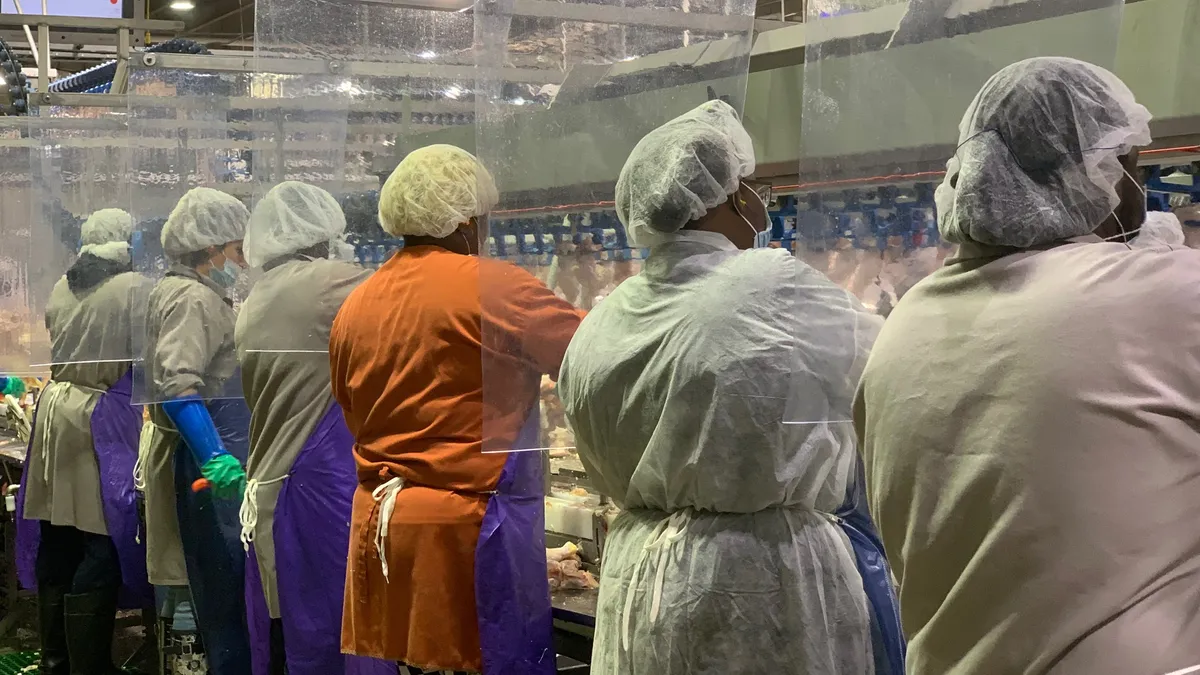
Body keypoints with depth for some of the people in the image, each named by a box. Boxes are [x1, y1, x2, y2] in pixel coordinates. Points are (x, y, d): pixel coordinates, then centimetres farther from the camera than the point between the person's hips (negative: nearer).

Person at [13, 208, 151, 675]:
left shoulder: (61, 288, 9)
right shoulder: (133, 288, -8)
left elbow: (58, 344, 16)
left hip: (56, 407, 6)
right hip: (103, 414, -6)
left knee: (57, 542, 11)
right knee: (100, 544, -2)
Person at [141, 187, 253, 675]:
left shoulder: (175, 290, 18)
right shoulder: (195, 299, -15)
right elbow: (177, 385, -27)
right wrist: (214, 456, -33)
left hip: (202, 457, 11)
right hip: (209, 468, -11)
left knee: (221, 588, 15)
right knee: (227, 585, -8)